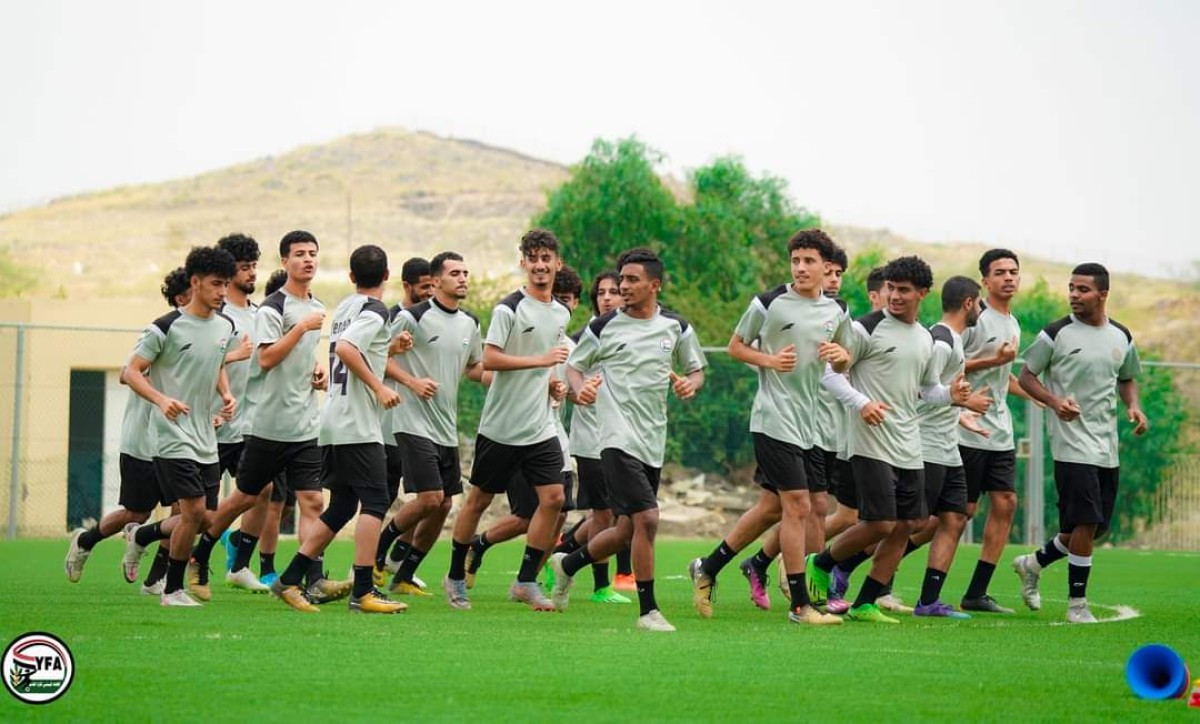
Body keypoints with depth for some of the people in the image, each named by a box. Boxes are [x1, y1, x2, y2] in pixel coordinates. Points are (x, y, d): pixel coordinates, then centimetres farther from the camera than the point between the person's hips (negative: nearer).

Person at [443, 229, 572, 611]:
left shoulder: (562, 313, 11)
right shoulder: (509, 308, -12)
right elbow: (489, 359, -20)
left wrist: (551, 382, 12)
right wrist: (541, 360, -23)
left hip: (540, 428, 6)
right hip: (501, 426, -6)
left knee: (553, 498, -6)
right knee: (479, 499, 5)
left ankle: (526, 581, 3)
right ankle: (455, 577, 20)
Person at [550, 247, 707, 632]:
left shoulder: (676, 327, 7)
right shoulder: (604, 326, -1)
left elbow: (696, 369, 17)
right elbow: (574, 365, 10)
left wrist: (690, 383, -6)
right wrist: (580, 389, -12)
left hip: (654, 442, 5)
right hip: (619, 438, -5)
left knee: (627, 530, 12)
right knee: (646, 518, -18)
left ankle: (568, 564, 38)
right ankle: (648, 610, -9)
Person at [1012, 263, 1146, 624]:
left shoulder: (1121, 337, 9)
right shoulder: (1056, 334, -6)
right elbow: (1026, 376, 0)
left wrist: (1133, 406, 2)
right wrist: (1054, 401, -18)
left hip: (1107, 447, 6)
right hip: (1073, 444, -6)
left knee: (1097, 527, 10)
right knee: (1086, 523, -13)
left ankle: (1033, 563, 32)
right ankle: (1077, 603, -1)